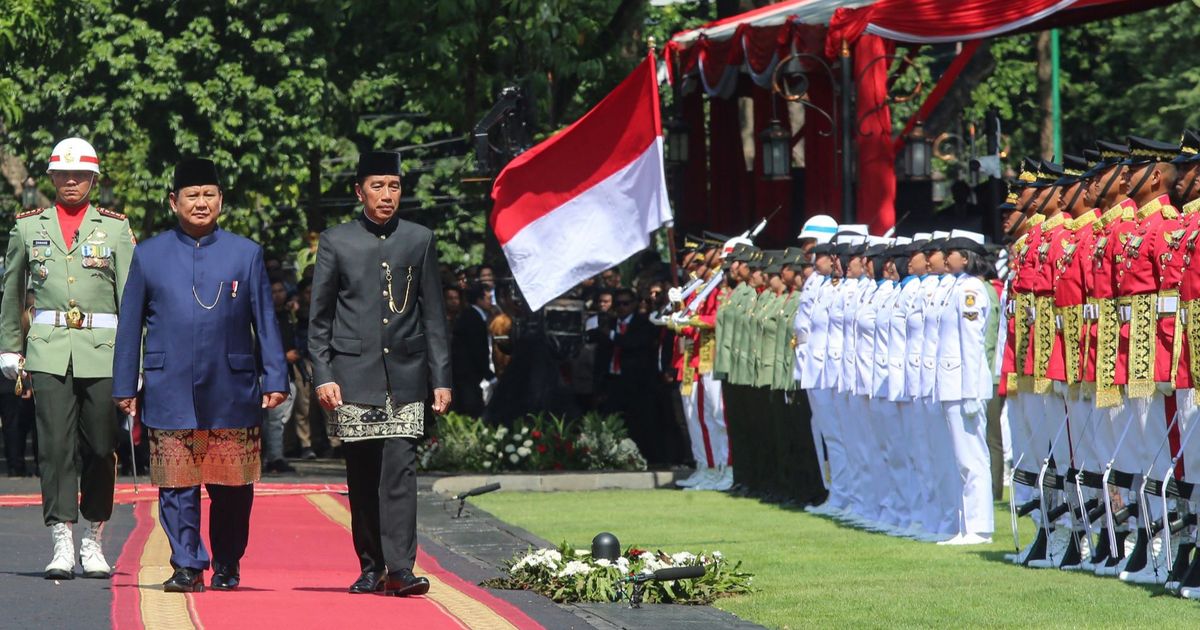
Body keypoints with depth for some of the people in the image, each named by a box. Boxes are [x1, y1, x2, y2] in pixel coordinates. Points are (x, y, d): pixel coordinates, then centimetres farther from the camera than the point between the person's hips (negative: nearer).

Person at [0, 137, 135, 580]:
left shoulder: (116, 228, 7)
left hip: (101, 351, 0)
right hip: (48, 352, 0)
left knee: (101, 448, 3)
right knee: (56, 445, -9)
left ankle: (92, 543, 15)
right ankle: (62, 544, -11)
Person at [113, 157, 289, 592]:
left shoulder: (246, 254, 9)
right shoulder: (149, 256, 8)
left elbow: (265, 323, 9)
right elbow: (130, 326, 9)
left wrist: (275, 379, 2)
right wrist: (125, 387, 5)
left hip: (232, 393, 0)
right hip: (170, 395, 0)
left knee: (232, 486, 5)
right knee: (177, 486, -3)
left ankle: (227, 567, 18)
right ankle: (187, 565, 3)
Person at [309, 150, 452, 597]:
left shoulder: (420, 240, 9)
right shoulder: (335, 242, 6)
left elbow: (434, 316, 10)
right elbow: (319, 317, 6)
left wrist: (441, 378, 5)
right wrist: (323, 375, -4)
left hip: (404, 377, 0)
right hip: (353, 377, 0)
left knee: (400, 472, -11)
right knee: (362, 479, 5)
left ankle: (399, 569, -17)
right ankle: (371, 569, 13)